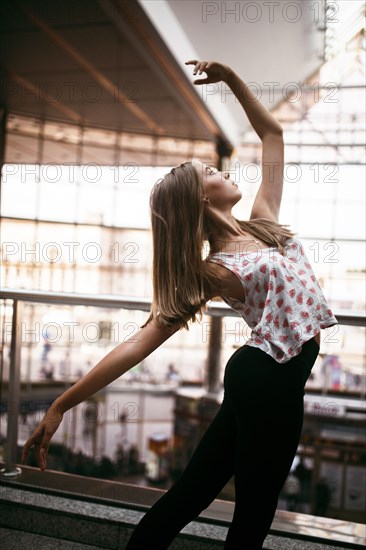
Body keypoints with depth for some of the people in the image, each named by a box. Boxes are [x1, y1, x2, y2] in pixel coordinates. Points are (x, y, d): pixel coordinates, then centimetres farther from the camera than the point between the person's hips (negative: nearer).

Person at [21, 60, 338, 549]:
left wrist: (231, 77, 12)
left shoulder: (262, 221, 8)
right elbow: (139, 344, -15)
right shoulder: (213, 273, -12)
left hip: (262, 378, 7)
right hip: (271, 381, -7)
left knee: (190, 495, 16)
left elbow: (272, 133, 18)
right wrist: (62, 404, -18)